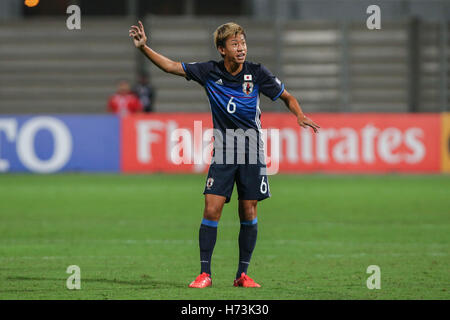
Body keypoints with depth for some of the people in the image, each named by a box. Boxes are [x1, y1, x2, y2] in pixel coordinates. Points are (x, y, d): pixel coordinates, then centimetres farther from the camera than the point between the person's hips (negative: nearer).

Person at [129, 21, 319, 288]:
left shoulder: (257, 73, -7)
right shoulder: (210, 72, -5)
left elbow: (287, 97, 4)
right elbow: (172, 67, 1)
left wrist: (300, 116, -15)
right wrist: (144, 48, -9)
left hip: (252, 154, 0)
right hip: (223, 153, 0)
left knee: (249, 214, 2)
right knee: (212, 209, -9)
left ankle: (242, 274, 12)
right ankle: (205, 273, -3)